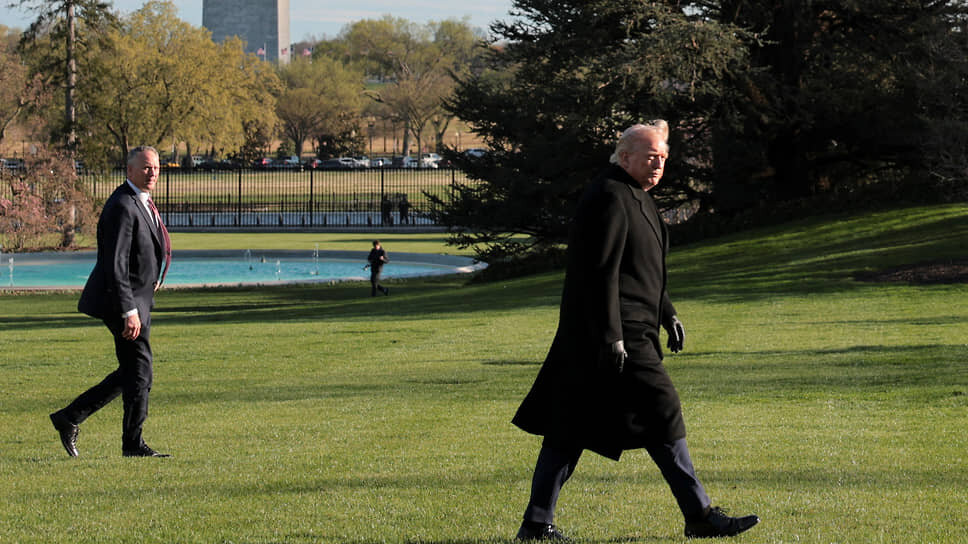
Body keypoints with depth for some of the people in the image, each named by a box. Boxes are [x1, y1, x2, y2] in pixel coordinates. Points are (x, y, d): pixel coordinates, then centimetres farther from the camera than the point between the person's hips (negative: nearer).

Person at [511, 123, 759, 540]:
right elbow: (602, 271, -20)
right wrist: (611, 336, -23)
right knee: (660, 412, -6)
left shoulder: (636, 198, 19)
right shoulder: (610, 198, -15)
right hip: (620, 334, -11)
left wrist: (667, 314, 24)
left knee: (569, 427, 8)